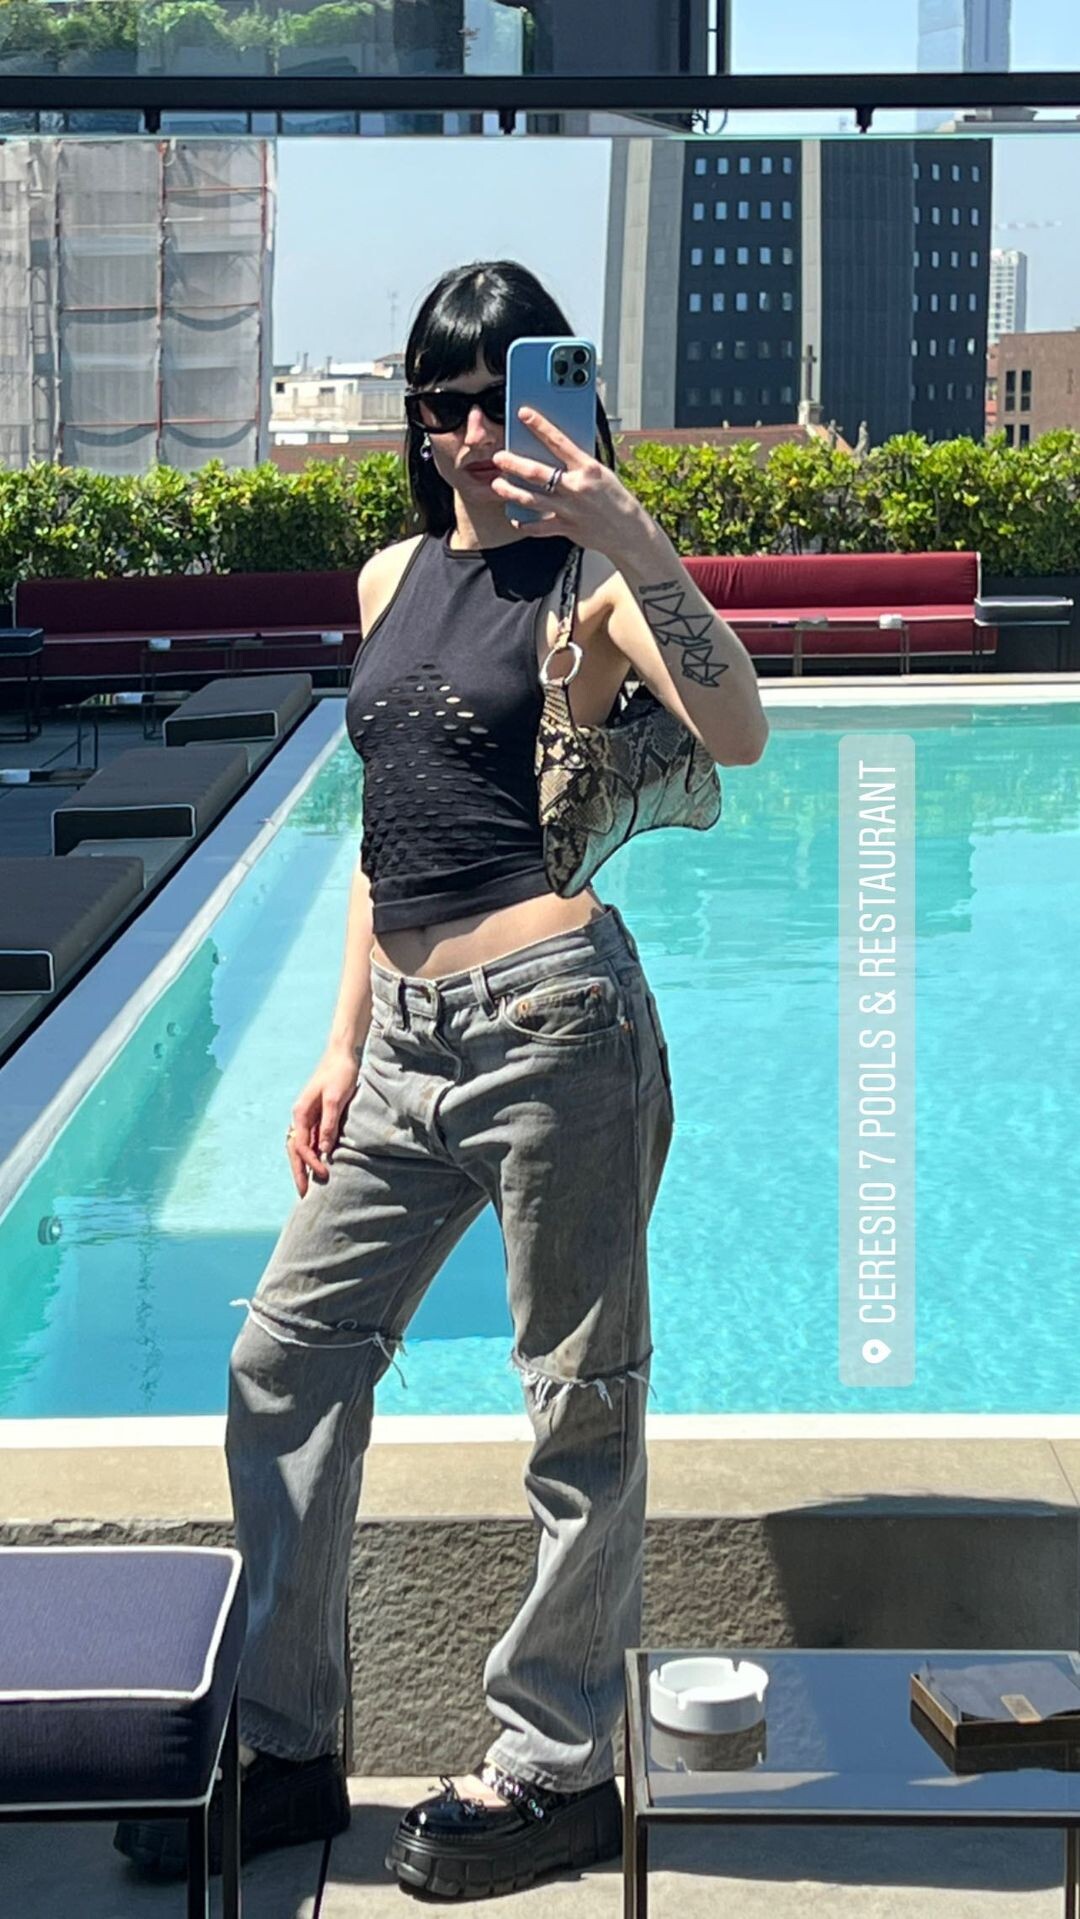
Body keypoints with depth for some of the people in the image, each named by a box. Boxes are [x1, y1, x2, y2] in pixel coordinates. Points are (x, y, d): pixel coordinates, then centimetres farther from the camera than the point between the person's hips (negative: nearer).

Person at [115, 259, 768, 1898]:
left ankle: (559, 1768, 18)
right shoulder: (394, 577, 16)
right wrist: (343, 1044, 17)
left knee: (580, 1400, 4)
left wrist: (636, 546, -33)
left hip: (553, 1012, -8)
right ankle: (283, 1754, 23)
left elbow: (738, 734, -23)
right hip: (408, 1035, 8)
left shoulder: (584, 578, -4)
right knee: (287, 1361, 10)